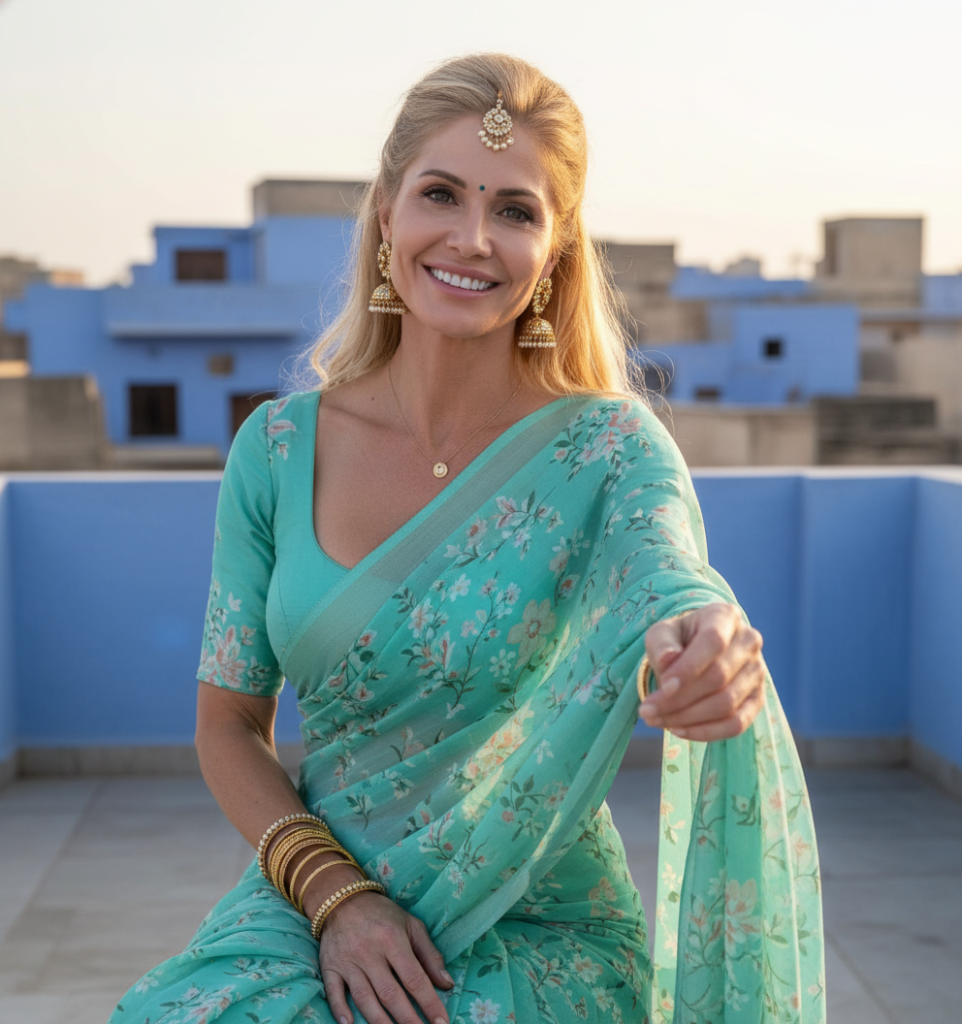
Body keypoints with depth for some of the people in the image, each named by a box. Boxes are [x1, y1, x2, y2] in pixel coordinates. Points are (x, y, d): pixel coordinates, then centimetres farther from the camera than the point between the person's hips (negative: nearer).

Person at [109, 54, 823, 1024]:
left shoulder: (608, 449, -9)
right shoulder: (278, 449, -2)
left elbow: (666, 581, -28)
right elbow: (228, 725, 2)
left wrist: (706, 659, -51)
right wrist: (335, 895, -12)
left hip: (540, 940, -2)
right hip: (313, 900, 2)